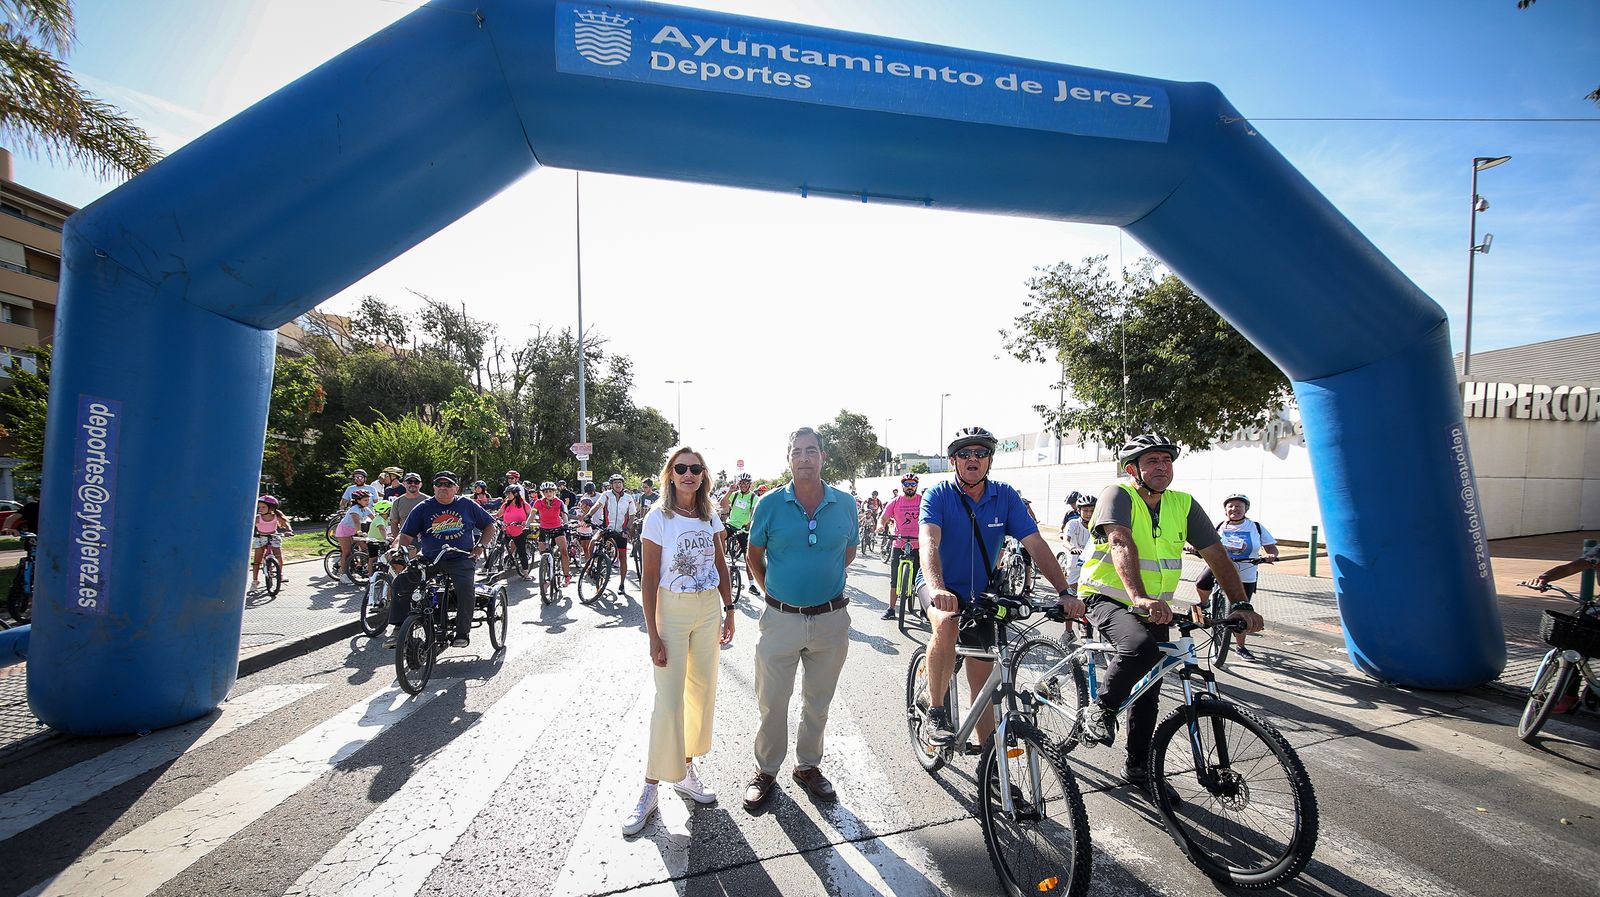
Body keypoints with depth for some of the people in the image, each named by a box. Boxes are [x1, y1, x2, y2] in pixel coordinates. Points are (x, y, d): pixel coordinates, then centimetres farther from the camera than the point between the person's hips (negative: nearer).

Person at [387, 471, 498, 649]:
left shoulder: (468, 505, 6)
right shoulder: (422, 508, 6)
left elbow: (489, 526, 12)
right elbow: (406, 535, 3)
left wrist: (480, 546, 0)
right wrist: (407, 549, -18)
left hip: (461, 559, -2)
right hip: (429, 559, 3)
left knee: (465, 587, -29)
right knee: (401, 583, -15)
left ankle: (463, 632, -16)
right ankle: (399, 629, 0)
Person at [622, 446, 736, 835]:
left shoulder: (711, 517, 3)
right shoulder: (658, 518, -11)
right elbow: (649, 579, -11)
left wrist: (728, 610, 7)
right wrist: (653, 635, -13)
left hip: (709, 610, 5)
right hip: (673, 610, -5)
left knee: (702, 693, 12)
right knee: (668, 701, -2)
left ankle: (686, 771, 30)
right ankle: (651, 788, 14)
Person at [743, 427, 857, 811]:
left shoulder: (844, 504, -3)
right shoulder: (770, 504, -7)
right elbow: (754, 557, 6)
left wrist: (825, 581, 10)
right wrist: (773, 591, 4)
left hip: (830, 619, 2)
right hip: (781, 618, -1)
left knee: (818, 703, 18)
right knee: (771, 703, 10)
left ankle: (808, 766, 39)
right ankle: (766, 770, 32)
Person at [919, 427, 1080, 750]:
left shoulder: (1005, 496, -8)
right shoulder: (938, 494, -17)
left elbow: (1036, 544, -13)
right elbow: (929, 543, -32)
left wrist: (1064, 593, -25)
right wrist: (937, 589, -49)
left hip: (979, 595, 3)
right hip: (939, 588, -3)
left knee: (982, 681, 8)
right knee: (947, 623, -37)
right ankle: (937, 711, -18)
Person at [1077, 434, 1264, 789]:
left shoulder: (1184, 504, 1)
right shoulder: (1117, 495, -16)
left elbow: (1216, 555, 1)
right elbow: (1122, 545, -32)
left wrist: (1241, 605, -11)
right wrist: (1139, 597, -46)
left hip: (1154, 609, 6)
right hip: (1108, 599, -6)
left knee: (1148, 693, 11)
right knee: (1142, 648, -35)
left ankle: (1137, 767, 30)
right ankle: (1100, 709, -9)